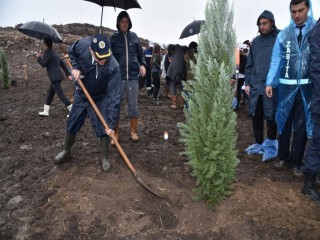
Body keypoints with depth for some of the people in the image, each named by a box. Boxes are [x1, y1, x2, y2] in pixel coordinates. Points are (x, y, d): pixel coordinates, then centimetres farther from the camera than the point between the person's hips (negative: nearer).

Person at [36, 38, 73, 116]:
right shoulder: (54, 52, 17)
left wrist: (39, 57, 2)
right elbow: (62, 63, 16)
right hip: (58, 76, 10)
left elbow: (43, 64, -15)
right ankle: (45, 111, 23)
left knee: (60, 94, -8)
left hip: (54, 77, -10)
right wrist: (68, 74, 17)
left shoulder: (47, 52, -11)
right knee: (49, 93, 15)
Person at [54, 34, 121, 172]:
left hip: (100, 99, -3)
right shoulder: (83, 44, -26)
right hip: (80, 95, 3)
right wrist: (75, 67, -18)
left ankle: (105, 158, 17)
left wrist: (111, 124, -35)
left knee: (104, 128, -6)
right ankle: (66, 151, 40)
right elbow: (71, 52, 1)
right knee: (72, 125, 14)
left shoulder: (113, 67, -35)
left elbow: (114, 97, -34)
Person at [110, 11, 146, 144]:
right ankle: (115, 133, 14)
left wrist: (142, 64, -2)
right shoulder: (113, 38, 4)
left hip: (133, 76, 1)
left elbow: (140, 54, 16)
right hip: (118, 77, -1)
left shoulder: (134, 37, 8)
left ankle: (133, 131, 21)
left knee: (133, 106, 8)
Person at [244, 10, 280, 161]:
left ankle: (271, 143, 18)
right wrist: (247, 82, 10)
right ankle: (259, 144, 22)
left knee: (271, 116, 2)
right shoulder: (256, 41, 13)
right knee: (256, 116, 9)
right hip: (255, 86, 5)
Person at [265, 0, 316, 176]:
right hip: (286, 86, 2)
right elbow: (275, 60, 6)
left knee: (301, 125, 6)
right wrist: (269, 83, -2)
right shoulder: (283, 34, 6)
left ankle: (296, 162, 19)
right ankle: (283, 156, 25)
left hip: (307, 86, -1)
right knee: (284, 122, 10)